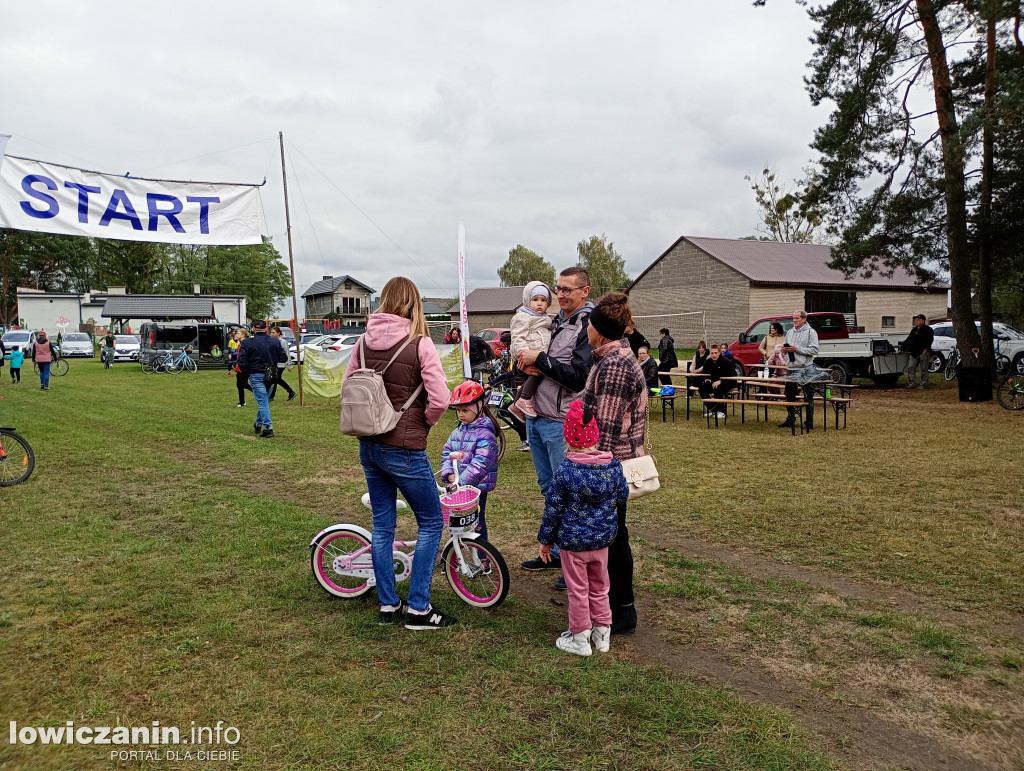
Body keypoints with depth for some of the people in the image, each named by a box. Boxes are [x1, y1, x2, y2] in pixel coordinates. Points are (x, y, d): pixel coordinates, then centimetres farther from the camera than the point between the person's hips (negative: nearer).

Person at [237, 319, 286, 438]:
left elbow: (241, 361, -12)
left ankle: (268, 428, -12)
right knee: (264, 400, 20)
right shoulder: (275, 342, 1)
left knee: (263, 402, -4)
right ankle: (258, 424, 33)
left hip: (256, 376, -4)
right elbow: (284, 358, 3)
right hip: (270, 376, 4)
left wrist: (246, 373, 5)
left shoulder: (247, 342, -8)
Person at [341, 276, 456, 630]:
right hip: (404, 449, -6)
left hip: (369, 445, 6)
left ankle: (387, 605, 26)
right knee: (431, 523, 10)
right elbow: (440, 399, -20)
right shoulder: (419, 343, -15)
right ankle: (418, 608, 11)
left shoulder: (365, 341, 1)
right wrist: (424, 423, -1)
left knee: (382, 524, 17)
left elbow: (347, 386, 8)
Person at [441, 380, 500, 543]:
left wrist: (460, 482, -24)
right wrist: (450, 476, -10)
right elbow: (447, 452, 6)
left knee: (477, 523, 4)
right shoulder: (458, 430, 10)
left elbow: (480, 465, -21)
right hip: (457, 486, 7)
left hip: (476, 487, -7)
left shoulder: (485, 434, -14)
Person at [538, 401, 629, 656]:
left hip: (573, 541, -4)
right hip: (603, 539, 4)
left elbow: (553, 509, -12)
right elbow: (622, 498, 7)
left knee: (578, 590, 9)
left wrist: (545, 540, 0)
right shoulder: (613, 466, -8)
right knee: (600, 587, 20)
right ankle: (602, 634, 30)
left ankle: (580, 639, 20)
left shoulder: (565, 472, -19)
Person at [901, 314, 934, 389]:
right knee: (910, 367, -1)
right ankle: (911, 383, 2)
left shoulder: (928, 330, -4)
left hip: (923, 353, -7)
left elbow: (929, 340, -11)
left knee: (924, 370, -1)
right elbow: (908, 340, 20)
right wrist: (902, 348, 16)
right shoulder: (914, 330, 18)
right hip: (914, 353, 7)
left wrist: (926, 349, -19)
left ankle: (924, 384, 5)